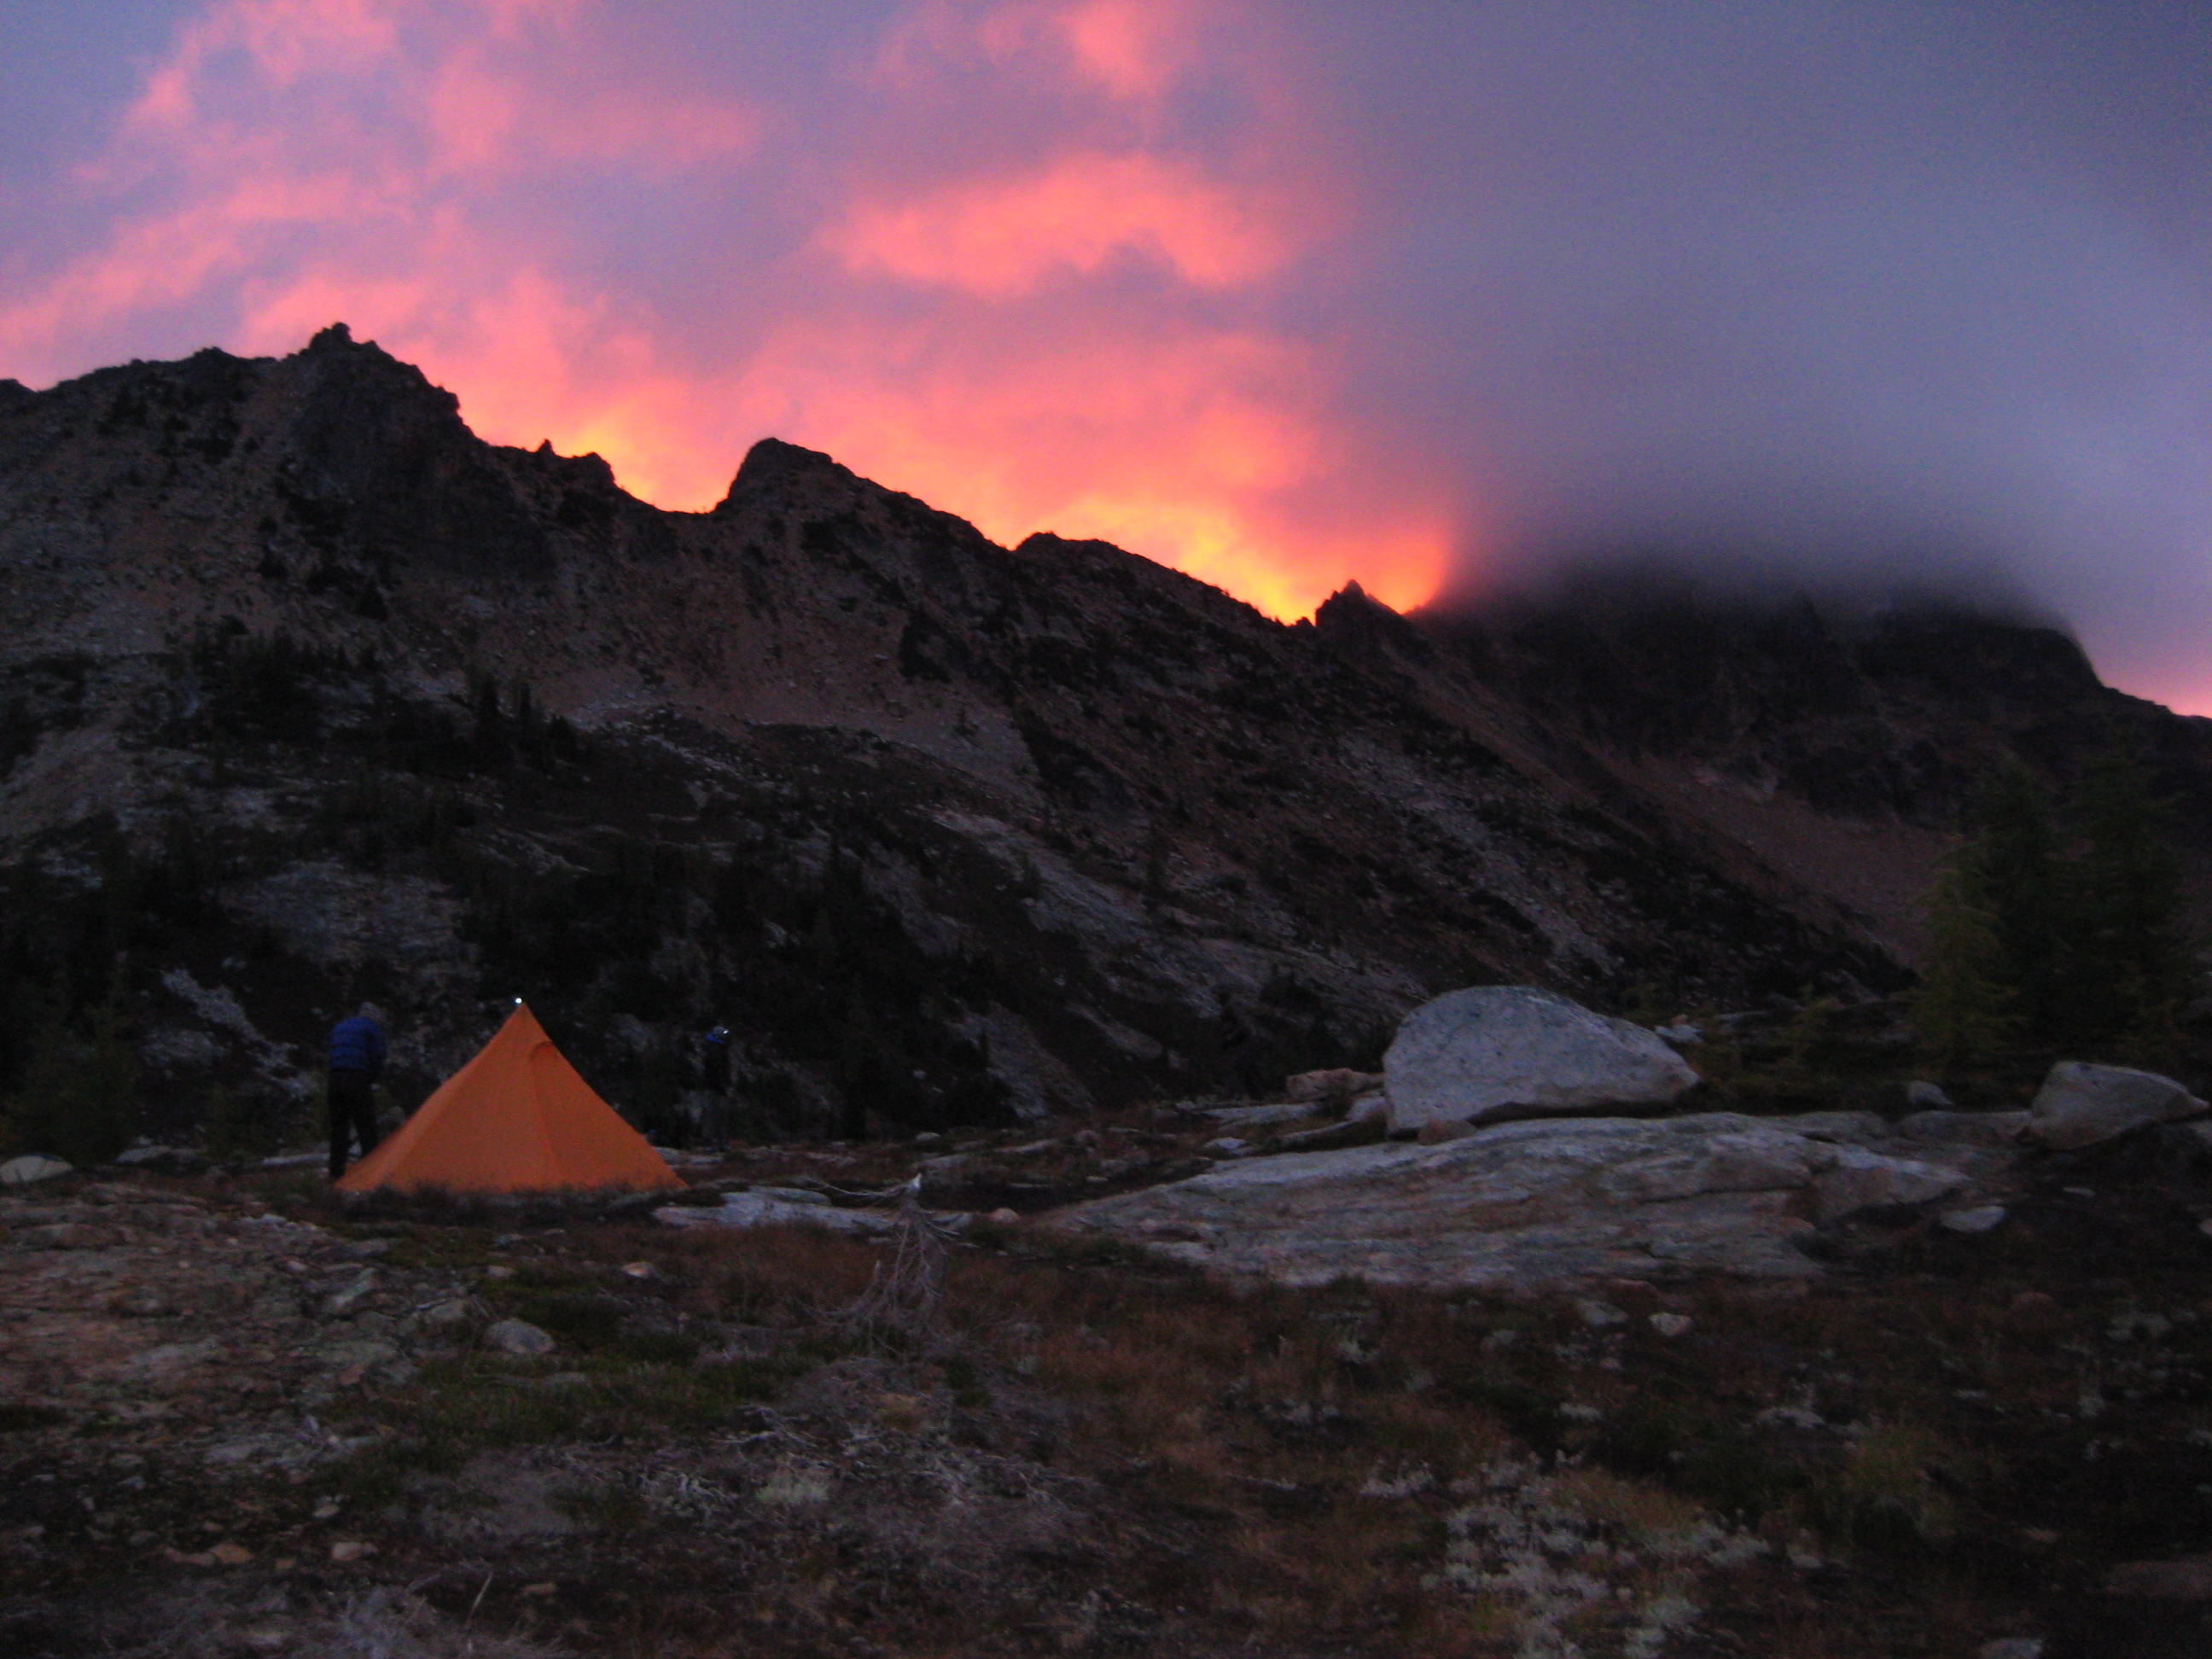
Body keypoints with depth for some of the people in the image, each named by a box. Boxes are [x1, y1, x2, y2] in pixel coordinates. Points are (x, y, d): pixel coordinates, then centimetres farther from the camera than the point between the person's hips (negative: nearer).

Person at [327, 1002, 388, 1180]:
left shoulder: (339, 1027, 25)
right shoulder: (372, 1028, 3)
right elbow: (377, 1058, -4)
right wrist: (373, 1079, 13)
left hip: (335, 1078, 6)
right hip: (358, 1080, -6)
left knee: (338, 1126, 11)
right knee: (366, 1127, -4)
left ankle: (336, 1171, 10)